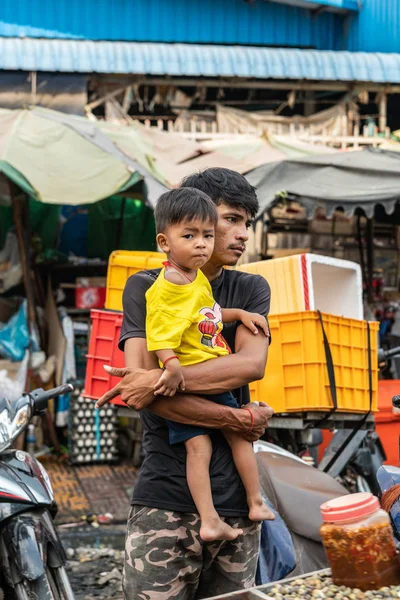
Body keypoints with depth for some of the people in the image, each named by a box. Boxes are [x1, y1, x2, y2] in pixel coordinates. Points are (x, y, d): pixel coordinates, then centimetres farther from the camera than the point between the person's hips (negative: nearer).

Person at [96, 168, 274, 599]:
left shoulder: (251, 289, 12)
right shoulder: (145, 288, 4)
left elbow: (252, 363, -8)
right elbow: (141, 391, -8)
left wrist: (161, 379, -17)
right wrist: (234, 419, -11)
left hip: (235, 497, 3)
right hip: (165, 500, -2)